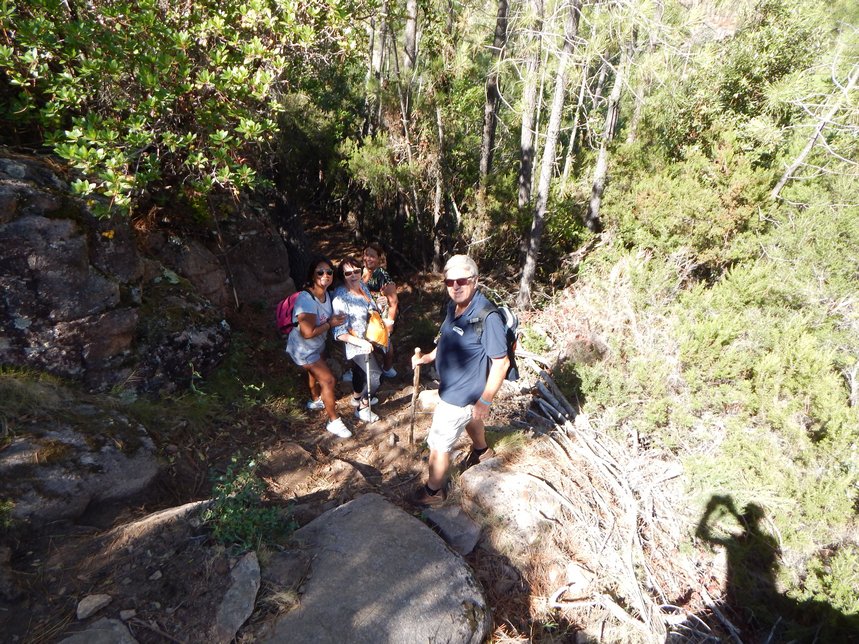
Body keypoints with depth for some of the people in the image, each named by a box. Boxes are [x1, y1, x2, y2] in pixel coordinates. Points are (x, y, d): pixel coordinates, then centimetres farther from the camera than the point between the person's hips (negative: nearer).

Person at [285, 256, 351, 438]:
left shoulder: (326, 294, -8)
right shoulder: (306, 299, -35)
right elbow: (308, 332, -36)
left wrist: (335, 320, -10)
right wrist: (330, 323, -25)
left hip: (317, 345, 8)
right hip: (303, 349, -8)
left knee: (315, 373, 30)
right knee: (328, 380, -7)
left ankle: (316, 400, 58)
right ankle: (334, 421, 9)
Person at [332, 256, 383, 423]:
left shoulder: (362, 286, -7)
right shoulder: (340, 298, -30)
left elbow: (371, 309, 12)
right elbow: (340, 333, -28)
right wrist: (361, 343, -33)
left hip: (368, 339, 8)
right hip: (355, 343, -8)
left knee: (360, 371, 27)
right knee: (375, 375, -8)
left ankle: (357, 397, 53)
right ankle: (363, 407, 15)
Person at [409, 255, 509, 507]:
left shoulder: (487, 317, -33)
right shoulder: (454, 307, -6)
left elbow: (501, 362, -28)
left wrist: (485, 401, -24)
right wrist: (426, 358, -1)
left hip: (462, 394, -9)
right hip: (452, 386, 9)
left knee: (438, 444, 6)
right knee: (469, 418, 35)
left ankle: (434, 491, 31)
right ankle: (482, 450, 65)